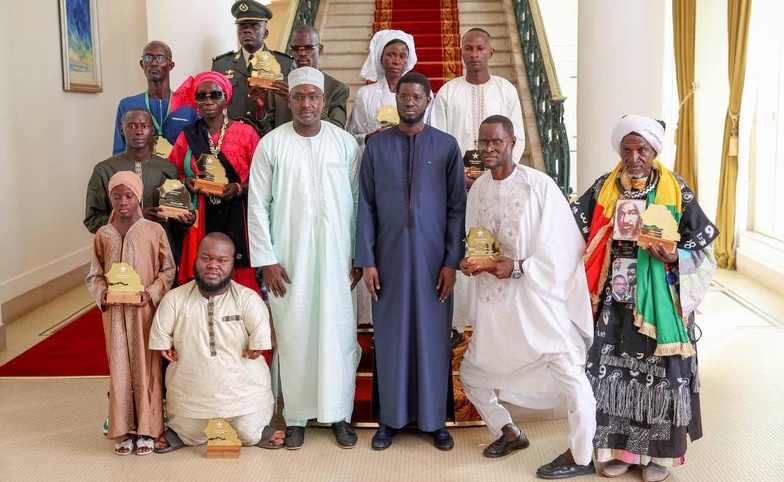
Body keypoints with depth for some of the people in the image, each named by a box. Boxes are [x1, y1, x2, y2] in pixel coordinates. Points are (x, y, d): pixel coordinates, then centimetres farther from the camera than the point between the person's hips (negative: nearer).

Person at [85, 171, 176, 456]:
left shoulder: (154, 231, -3)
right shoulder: (103, 235, 5)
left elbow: (167, 271, -1)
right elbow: (94, 275, 9)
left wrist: (151, 293, -15)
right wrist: (102, 293, -10)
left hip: (146, 311, -2)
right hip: (115, 313, 2)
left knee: (146, 368, 3)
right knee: (119, 368, 6)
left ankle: (146, 429, 13)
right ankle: (123, 431, 15)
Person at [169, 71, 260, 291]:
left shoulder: (246, 133, -1)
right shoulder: (187, 137, 8)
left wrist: (239, 189, -16)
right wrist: (186, 181, -5)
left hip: (236, 220, -2)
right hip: (199, 221, 2)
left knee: (239, 281, -2)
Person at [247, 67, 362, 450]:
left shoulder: (345, 143, 3)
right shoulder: (271, 145, -1)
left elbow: (359, 201, 5)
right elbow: (257, 206, 0)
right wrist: (266, 260, -5)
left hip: (336, 257, 1)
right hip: (289, 259, -1)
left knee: (339, 333, 4)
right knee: (293, 335, 4)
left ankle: (340, 415, 17)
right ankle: (296, 417, 17)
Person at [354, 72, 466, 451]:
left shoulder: (446, 146, 1)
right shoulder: (376, 145, 4)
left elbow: (457, 207, 0)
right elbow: (366, 206, 2)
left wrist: (452, 261, -6)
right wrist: (367, 260, -4)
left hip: (432, 257, -1)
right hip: (389, 256, 1)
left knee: (433, 335, 6)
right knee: (390, 336, 7)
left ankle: (434, 419, 19)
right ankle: (391, 417, 20)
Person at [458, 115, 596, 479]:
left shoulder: (539, 185, -12)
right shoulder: (478, 189, 5)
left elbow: (565, 246, -14)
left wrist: (518, 267, -22)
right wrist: (468, 261, -6)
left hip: (537, 300, -6)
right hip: (493, 303, 7)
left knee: (570, 374, -8)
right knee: (471, 372, 14)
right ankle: (509, 433, 36)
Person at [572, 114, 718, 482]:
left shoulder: (677, 193, -3)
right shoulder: (603, 190, 2)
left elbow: (702, 248, -1)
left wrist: (673, 258, -19)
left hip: (660, 303, -2)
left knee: (659, 373, 2)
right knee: (613, 371, 3)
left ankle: (657, 451, 18)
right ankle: (618, 446, 18)